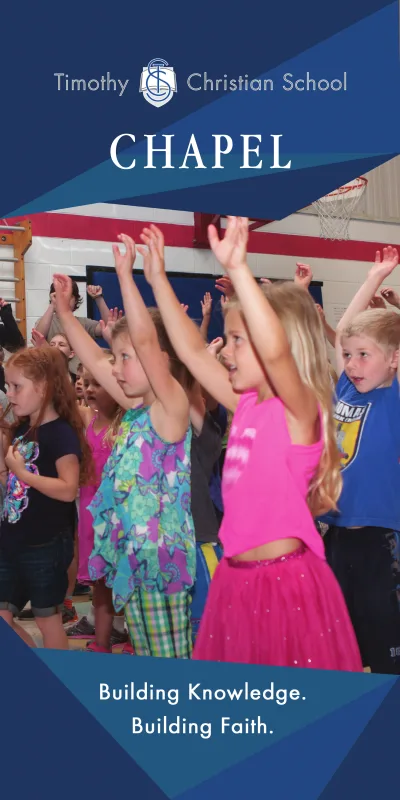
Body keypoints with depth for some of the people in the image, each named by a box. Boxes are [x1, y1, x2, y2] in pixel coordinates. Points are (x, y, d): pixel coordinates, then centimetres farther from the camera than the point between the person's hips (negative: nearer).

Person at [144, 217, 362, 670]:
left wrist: (237, 269, -36)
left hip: (286, 579, -8)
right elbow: (190, 349, 13)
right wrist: (158, 279, 15)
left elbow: (275, 351, -35)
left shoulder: (299, 409, -14)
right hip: (236, 577, 8)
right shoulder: (247, 406, 7)